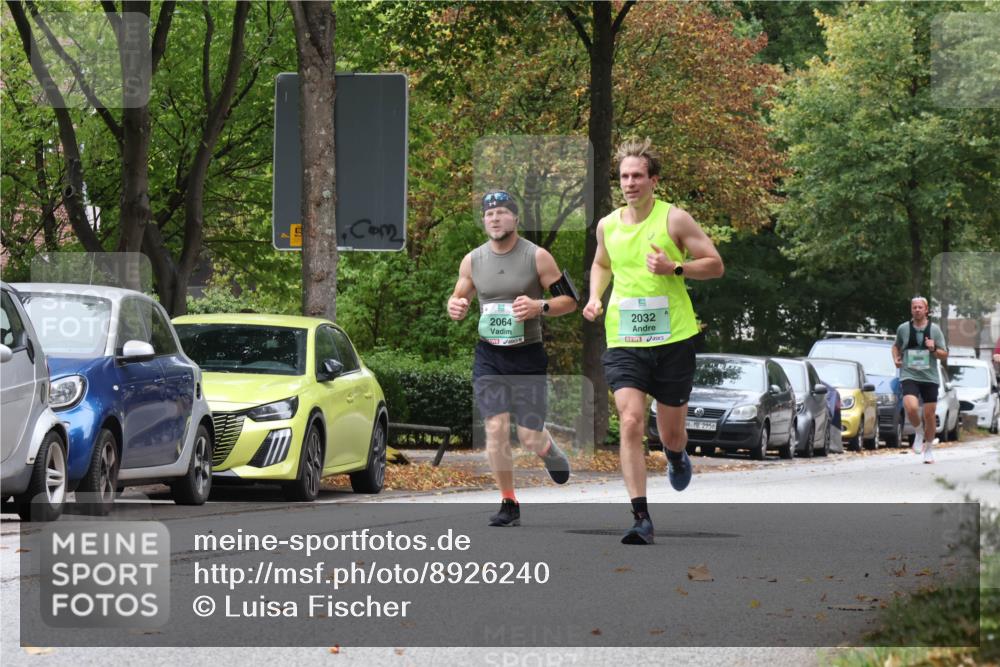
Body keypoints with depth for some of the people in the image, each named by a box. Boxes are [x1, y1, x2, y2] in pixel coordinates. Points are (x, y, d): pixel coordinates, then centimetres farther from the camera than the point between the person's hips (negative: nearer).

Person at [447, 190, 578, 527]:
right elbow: (459, 297, 17)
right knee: (496, 428, -10)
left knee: (529, 436, -2)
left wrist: (540, 307, -21)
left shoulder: (537, 257, -7)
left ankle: (550, 452, 37)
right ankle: (508, 504, 2)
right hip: (489, 356, 2)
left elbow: (569, 300, -2)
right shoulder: (473, 260, 2)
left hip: (527, 356, -2)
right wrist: (455, 307, -8)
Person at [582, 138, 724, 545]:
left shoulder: (674, 219, -5)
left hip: (673, 338, -2)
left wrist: (673, 268, -18)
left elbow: (714, 264, -2)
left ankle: (676, 457, 49)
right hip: (624, 340, 2)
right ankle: (641, 519, -18)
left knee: (671, 433, 9)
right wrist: (595, 298, 9)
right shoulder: (608, 225, 7)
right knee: (630, 422, -17)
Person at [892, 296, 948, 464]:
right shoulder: (903, 329, 4)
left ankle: (928, 450, 22)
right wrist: (896, 358, 4)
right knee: (911, 408, -25)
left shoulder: (934, 329, 3)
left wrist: (933, 350, -14)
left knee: (929, 415, 3)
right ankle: (918, 432, 5)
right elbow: (896, 346, 23)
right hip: (909, 376, -1)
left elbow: (944, 355, 6)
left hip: (929, 377, 1)